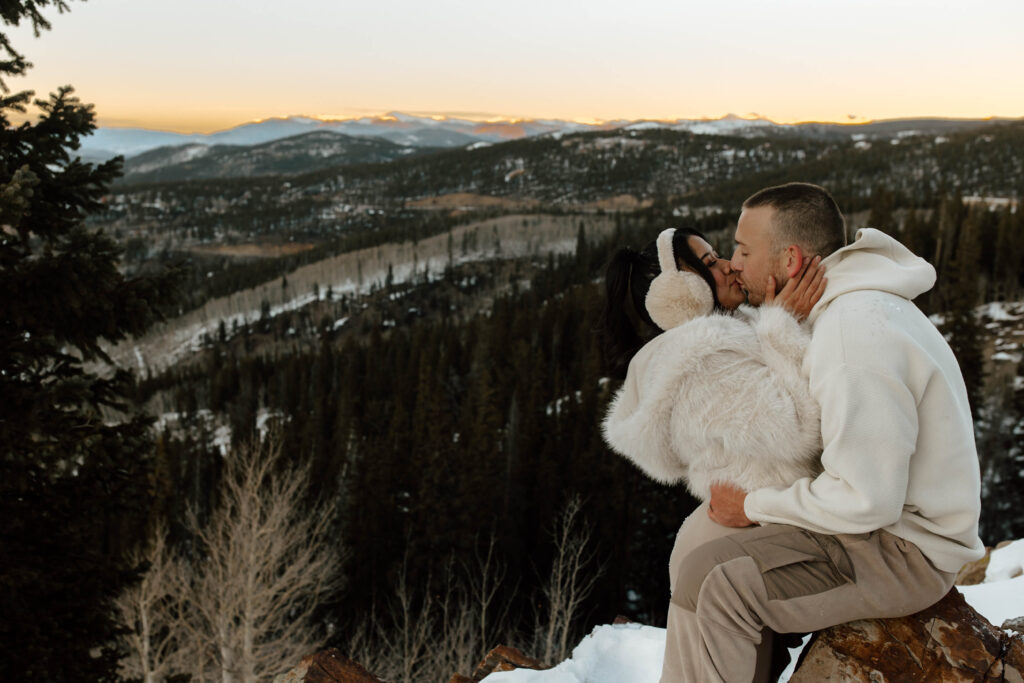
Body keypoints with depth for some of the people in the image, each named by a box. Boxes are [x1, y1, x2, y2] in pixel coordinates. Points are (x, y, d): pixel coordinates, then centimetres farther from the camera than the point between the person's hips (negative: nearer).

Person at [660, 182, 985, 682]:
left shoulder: (856, 331, -26)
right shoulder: (839, 309, 7)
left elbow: (868, 501, -27)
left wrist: (753, 506, -15)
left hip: (908, 553, -10)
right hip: (877, 511, 10)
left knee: (715, 582, -22)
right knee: (700, 534, 5)